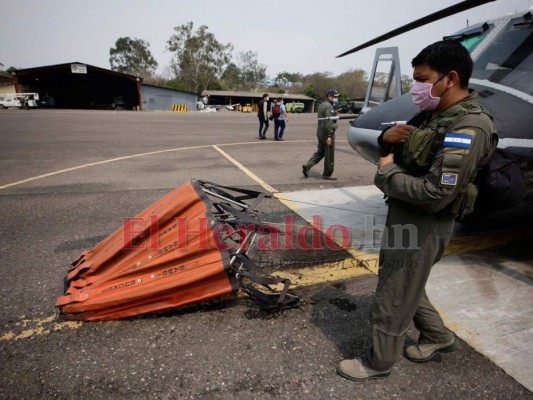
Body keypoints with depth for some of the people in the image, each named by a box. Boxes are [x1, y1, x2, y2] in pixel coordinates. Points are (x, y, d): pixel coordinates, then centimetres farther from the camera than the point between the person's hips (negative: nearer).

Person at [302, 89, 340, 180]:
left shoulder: (322, 105, 16)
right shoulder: (328, 106, -16)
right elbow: (328, 122, -23)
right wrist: (329, 136, -26)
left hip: (320, 132, 10)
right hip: (326, 133, -10)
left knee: (320, 152, 15)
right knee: (329, 154, 1)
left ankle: (307, 166, 3)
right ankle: (327, 174, 10)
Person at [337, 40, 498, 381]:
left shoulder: (467, 130, -23)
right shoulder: (434, 114, 7)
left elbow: (434, 195, -30)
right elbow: (401, 147, 18)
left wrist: (387, 171, -17)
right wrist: (387, 137, -6)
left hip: (423, 227, -10)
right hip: (404, 217, 10)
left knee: (393, 298, 7)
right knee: (404, 285, 26)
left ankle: (379, 362, 29)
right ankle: (438, 336, 47)